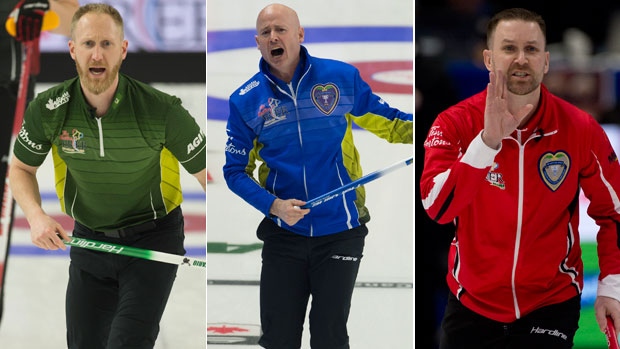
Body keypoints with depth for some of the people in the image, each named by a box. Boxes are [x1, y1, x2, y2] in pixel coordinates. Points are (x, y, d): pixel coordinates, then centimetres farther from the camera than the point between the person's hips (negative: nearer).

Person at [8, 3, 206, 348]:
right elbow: (21, 168, 6)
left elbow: (207, 173, -10)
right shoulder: (48, 110, -12)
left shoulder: (162, 110, -20)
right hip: (89, 239, 3)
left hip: (154, 238, -3)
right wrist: (36, 216, -13)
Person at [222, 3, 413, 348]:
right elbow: (236, 170, 3)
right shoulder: (245, 101, -2)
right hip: (283, 236, 1)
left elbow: (386, 121, 6)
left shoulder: (342, 77, -5)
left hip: (340, 233, -1)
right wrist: (273, 205, -14)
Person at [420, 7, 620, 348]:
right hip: (471, 304, 1)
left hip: (552, 306, 0)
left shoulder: (581, 129, -9)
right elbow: (437, 207, -27)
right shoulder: (455, 124, -12)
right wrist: (488, 141, -36)